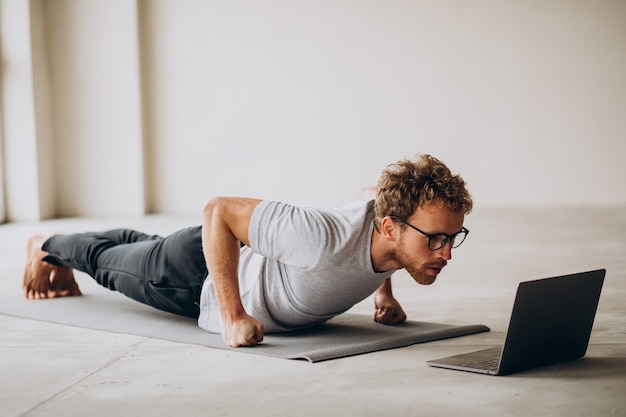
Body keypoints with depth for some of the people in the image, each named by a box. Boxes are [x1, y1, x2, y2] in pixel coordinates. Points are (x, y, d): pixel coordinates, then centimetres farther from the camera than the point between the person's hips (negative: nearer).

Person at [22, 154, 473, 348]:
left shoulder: (394, 217, -26)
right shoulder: (326, 240, -50)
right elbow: (218, 210, -40)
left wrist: (384, 293, -2)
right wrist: (233, 317, -41)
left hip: (252, 254, 7)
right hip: (198, 275, -6)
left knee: (140, 247, 36)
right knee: (111, 262, 28)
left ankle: (63, 253, 67)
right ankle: (47, 247, 61)